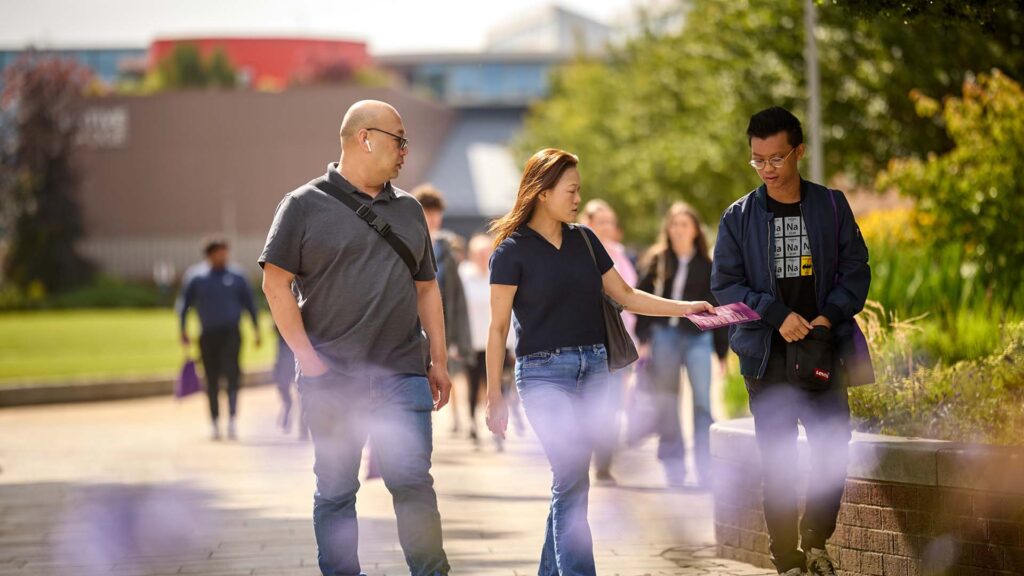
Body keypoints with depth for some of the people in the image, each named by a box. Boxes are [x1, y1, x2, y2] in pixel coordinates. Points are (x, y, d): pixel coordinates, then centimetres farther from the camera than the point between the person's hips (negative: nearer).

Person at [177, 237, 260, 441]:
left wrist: (256, 329, 9)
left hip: (231, 333, -1)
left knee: (232, 373, -17)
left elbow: (249, 303, 12)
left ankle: (232, 419, -14)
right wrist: (183, 330, 1)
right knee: (212, 380, 6)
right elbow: (184, 303, 7)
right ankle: (215, 423, 17)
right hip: (208, 335, 1)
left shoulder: (236, 276, 4)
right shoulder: (195, 277, 2)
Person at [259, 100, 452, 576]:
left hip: (402, 375, 3)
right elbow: (276, 284, -4)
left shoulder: (408, 209, 15)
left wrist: (439, 360, 11)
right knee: (335, 490, 4)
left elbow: (426, 288, 19)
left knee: (413, 480, -3)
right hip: (332, 376, -3)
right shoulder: (305, 205, 0)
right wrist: (309, 359, -10)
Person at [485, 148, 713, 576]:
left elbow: (625, 295, 15)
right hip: (544, 370, -6)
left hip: (593, 366, 6)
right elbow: (498, 327, -5)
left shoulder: (584, 239, 11)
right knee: (572, 479, -14)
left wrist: (684, 308, 4)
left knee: (570, 482, 5)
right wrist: (494, 396, -8)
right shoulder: (513, 249, -5)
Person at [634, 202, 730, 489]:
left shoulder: (706, 266, 5)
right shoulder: (656, 261, 6)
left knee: (702, 402, -10)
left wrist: (723, 352, 5)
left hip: (697, 337, -1)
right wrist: (643, 338, -3)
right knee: (667, 404, 7)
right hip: (664, 335, 1)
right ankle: (673, 467, 16)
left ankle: (706, 470, -7)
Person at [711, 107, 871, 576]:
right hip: (766, 356, 0)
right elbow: (725, 283, 0)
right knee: (777, 462, 2)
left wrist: (829, 316, -11)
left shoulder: (832, 207, 5)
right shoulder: (739, 217, 3)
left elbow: (855, 270, 5)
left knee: (833, 449, -5)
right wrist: (777, 315, -12)